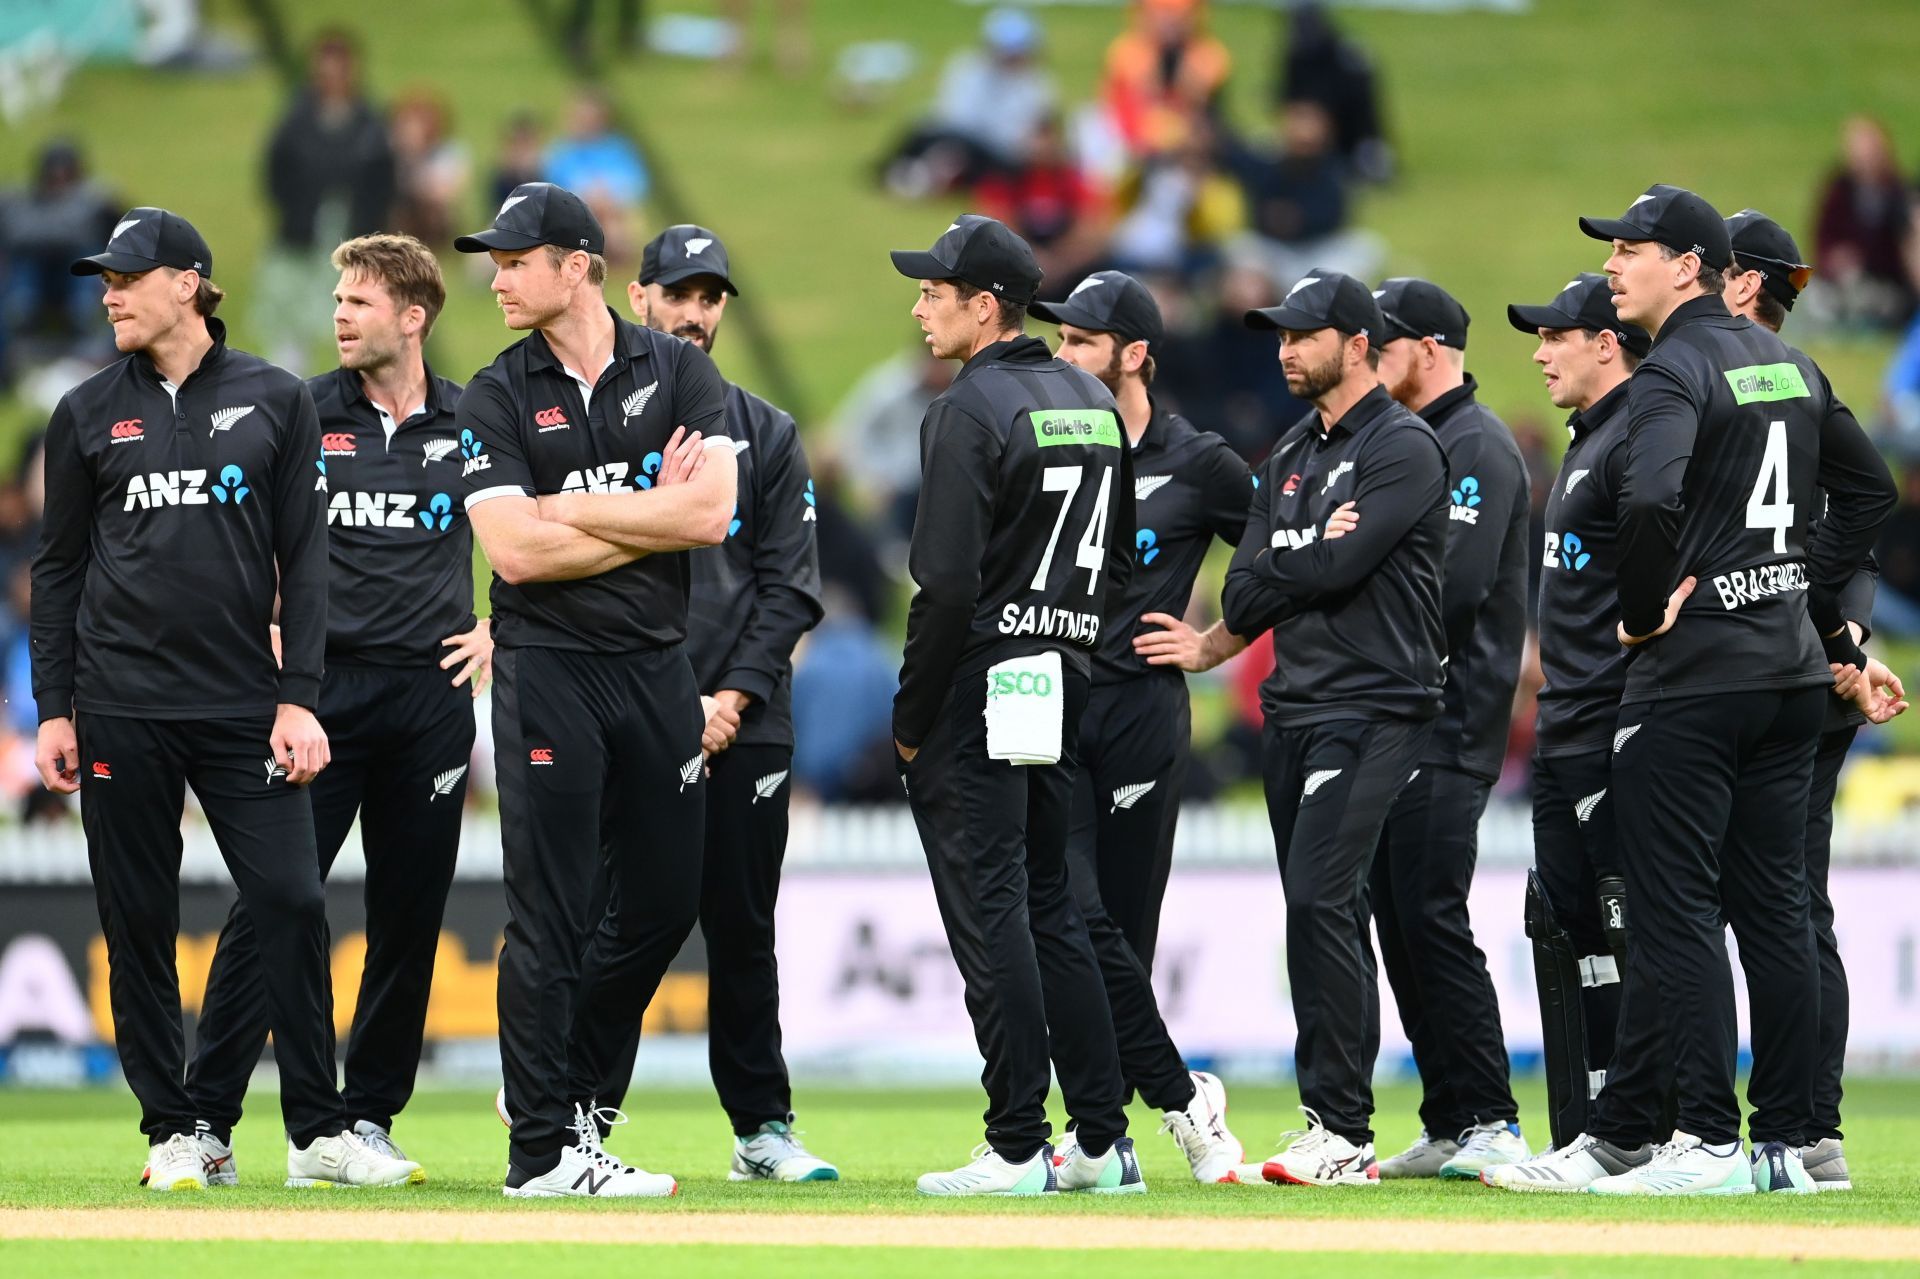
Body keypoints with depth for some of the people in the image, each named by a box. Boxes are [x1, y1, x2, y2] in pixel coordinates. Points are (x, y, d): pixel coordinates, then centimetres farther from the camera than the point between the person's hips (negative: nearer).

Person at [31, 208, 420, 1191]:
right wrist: (54, 711, 3)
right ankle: (174, 1135, 9)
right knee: (138, 925, 1)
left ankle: (319, 1134, -2)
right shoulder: (87, 414, 8)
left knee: (292, 906, -8)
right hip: (121, 711, 1)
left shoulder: (275, 401, 7)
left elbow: (304, 557, 5)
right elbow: (59, 568, 11)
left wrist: (298, 698, -3)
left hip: (242, 706, -1)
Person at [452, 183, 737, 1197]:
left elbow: (710, 512, -9)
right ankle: (542, 1149, -1)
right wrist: (649, 518, -8)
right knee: (550, 915, -4)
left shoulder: (677, 371, 4)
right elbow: (515, 550, -12)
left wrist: (567, 508, -10)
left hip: (657, 666, 3)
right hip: (549, 668, -3)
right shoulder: (496, 399, 0)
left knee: (665, 902, 8)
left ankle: (559, 1089, 26)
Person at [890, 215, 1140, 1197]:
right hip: (1063, 687, 8)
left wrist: (911, 721, -12)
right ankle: (1103, 1142, 12)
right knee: (1049, 909, 14)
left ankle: (1018, 1148, -5)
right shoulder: (1093, 404, 13)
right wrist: (1072, 655, 19)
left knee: (989, 913, -5)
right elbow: (1118, 558, 17)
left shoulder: (970, 410, -14)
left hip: (980, 691, -8)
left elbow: (948, 584, -19)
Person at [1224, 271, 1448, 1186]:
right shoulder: (1290, 458, 19)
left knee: (1321, 904, -18)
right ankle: (1334, 1129, 13)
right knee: (1323, 915, 9)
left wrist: (1275, 574, 1)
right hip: (1294, 711, 9)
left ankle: (1343, 1133, -19)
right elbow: (1243, 602, 11)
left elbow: (1334, 570, -18)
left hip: (1373, 712, -9)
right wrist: (1315, 558, -5)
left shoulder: (1403, 449, -7)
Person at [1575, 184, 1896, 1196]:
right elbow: (1870, 489, 20)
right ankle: (1785, 1141, 10)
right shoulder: (1790, 365, 13)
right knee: (1776, 910, 10)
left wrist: (1643, 611, -16)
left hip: (1692, 676, -8)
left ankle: (1708, 1140, -8)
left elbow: (1650, 501, -30)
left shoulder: (1672, 373, -13)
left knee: (1678, 911, -4)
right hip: (1792, 670, 8)